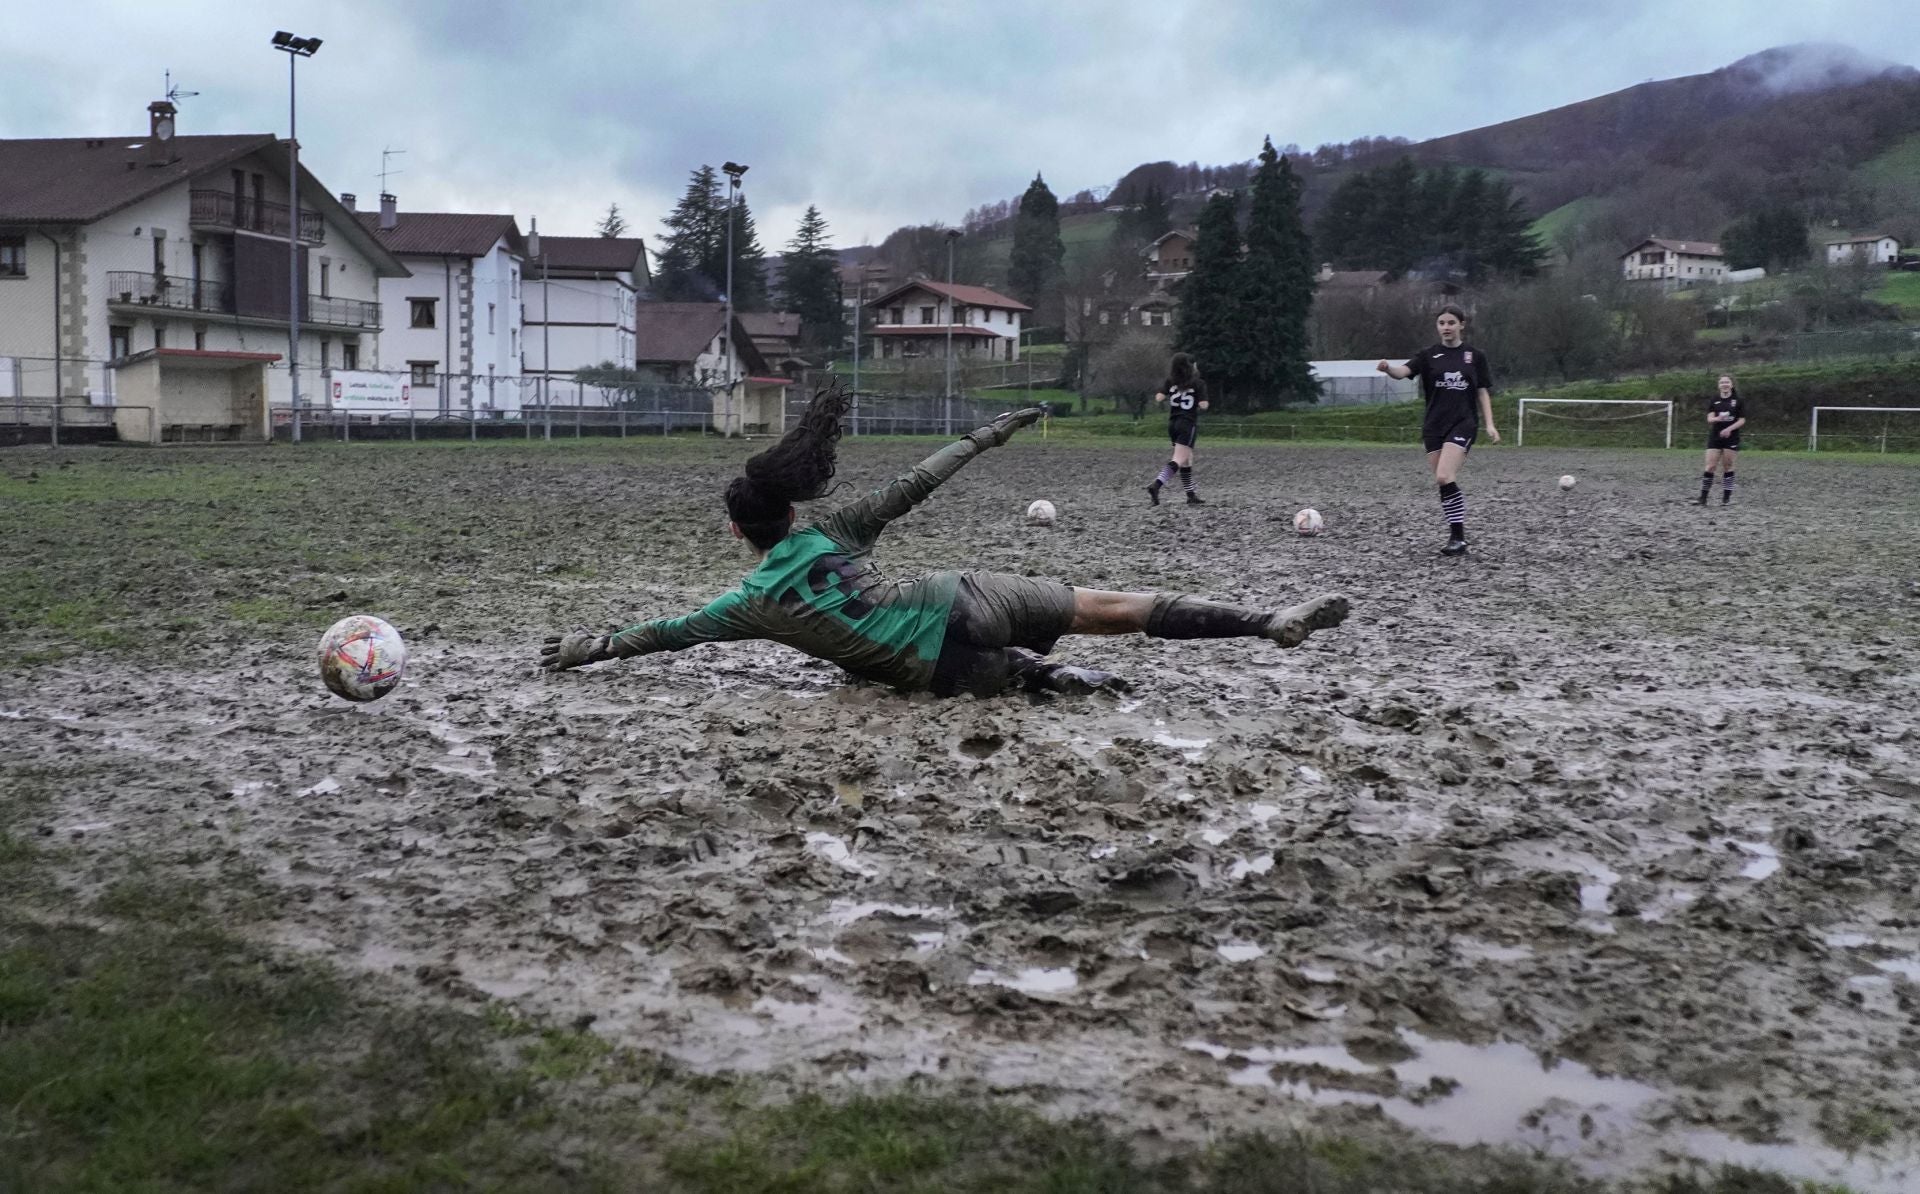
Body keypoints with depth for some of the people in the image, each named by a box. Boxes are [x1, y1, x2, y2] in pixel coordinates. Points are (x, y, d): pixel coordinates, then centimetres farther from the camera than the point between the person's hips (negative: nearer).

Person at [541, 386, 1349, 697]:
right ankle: (1273, 622, 3)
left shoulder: (753, 605, 6)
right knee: (1107, 608, 7)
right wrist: (985, 437, 22)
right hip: (963, 599, 4)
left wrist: (590, 647, 19)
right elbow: (913, 485, 13)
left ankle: (1033, 675, -16)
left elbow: (669, 632, 10)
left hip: (940, 667, -4)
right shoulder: (833, 531, 13)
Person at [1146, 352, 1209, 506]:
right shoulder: (1198, 384, -5)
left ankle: (1191, 495, 21)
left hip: (1173, 424, 6)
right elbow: (1203, 405, -10)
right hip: (1188, 424, -6)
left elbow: (1158, 398, -7)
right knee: (1178, 460, -12)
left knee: (1187, 460, 16)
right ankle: (1156, 486, -32)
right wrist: (1203, 402, 11)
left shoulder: (1170, 381, 4)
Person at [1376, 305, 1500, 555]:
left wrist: (1489, 424, -4)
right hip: (1434, 426, 3)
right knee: (1445, 483, 2)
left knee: (1444, 477, -20)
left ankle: (1458, 537, -13)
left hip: (1463, 424, -3)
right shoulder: (1428, 356, 4)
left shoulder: (1475, 356, 5)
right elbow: (1402, 371, -13)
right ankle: (1457, 537, 14)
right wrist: (1388, 368, -36)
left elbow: (1483, 392, 7)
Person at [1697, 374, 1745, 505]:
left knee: (1727, 467, 2)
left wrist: (1730, 429, -16)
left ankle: (1726, 498, 7)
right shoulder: (1714, 400, 5)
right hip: (1715, 437, 1)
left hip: (1731, 438, -1)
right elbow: (1709, 418, -3)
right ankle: (1703, 498, -3)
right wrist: (1717, 418, -25)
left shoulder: (1737, 400, 1)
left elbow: (1742, 420, 0)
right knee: (1710, 466, -5)